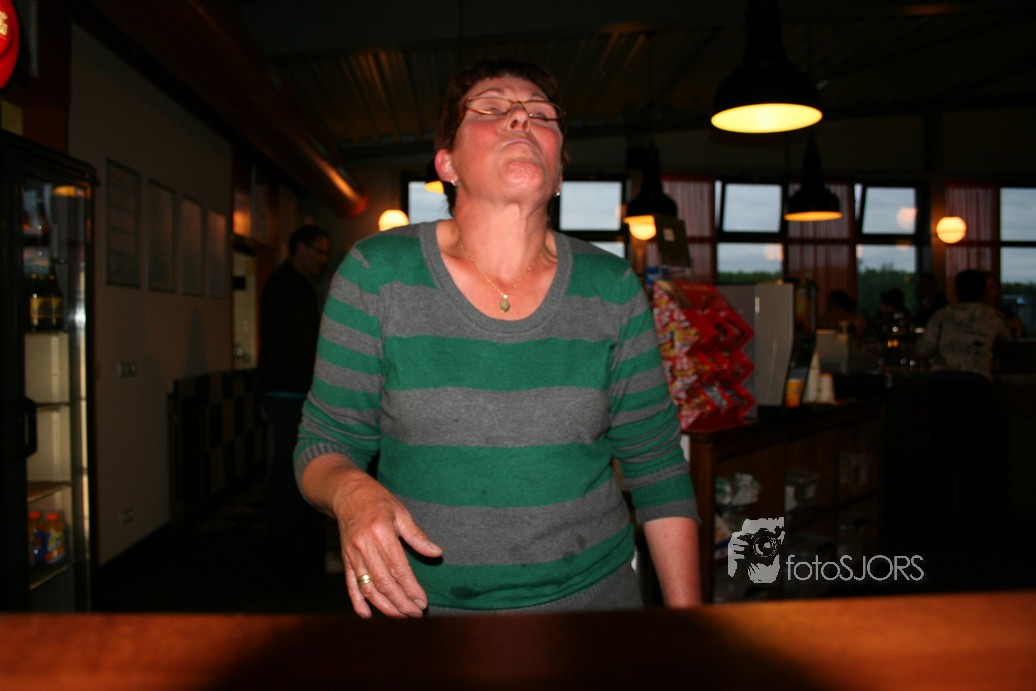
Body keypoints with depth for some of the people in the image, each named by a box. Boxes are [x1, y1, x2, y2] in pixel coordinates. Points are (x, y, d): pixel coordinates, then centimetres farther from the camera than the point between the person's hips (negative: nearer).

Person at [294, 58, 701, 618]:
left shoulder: (613, 290, -6)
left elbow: (658, 467, 0)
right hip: (422, 602, -1)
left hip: (592, 596, 2)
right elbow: (325, 443, -4)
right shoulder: (375, 274, -10)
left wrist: (687, 618, -2)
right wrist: (351, 492, -27)